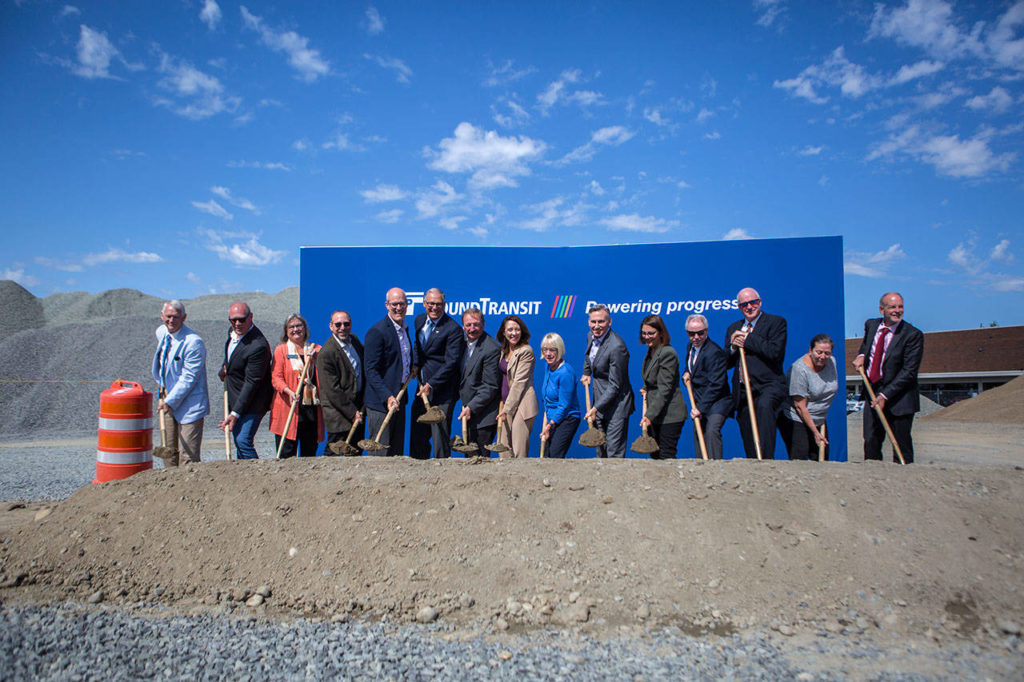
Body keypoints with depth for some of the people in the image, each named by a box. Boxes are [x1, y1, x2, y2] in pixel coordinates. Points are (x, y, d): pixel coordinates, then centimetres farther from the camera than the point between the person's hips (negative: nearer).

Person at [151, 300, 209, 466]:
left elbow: (188, 378, -20)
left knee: (188, 456, -5)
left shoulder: (193, 342, -20)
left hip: (189, 404, -8)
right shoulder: (161, 332, 5)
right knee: (168, 451, 14)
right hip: (168, 398, 8)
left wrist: (170, 401, -19)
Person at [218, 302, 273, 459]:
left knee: (244, 442, -15)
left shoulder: (258, 345, -26)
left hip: (251, 401, -9)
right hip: (234, 399, 9)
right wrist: (224, 369, 3)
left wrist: (235, 413, -22)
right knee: (239, 442, 16)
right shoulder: (233, 333, 3)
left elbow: (252, 382, -24)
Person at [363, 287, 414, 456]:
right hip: (381, 401, -8)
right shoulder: (377, 331, -15)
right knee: (380, 454, -1)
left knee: (397, 452, 14)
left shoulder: (404, 328, 11)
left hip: (399, 397, 8)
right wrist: (388, 397, -27)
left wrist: (412, 367, 10)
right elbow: (370, 371, -19)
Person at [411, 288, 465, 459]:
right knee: (417, 435, 13)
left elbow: (451, 363, -17)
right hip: (423, 388, 7)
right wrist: (415, 365, 7)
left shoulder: (453, 328, -14)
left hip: (442, 392, -7)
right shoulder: (419, 320, 9)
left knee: (440, 437, -3)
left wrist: (431, 385, -18)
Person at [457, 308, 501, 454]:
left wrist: (471, 407, -19)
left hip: (484, 415, -9)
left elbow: (490, 387, -19)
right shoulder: (464, 342, 8)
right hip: (470, 411, 9)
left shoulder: (491, 349, -19)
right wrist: (466, 406, 11)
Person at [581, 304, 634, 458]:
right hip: (599, 402, 8)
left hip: (616, 405, -8)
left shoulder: (617, 346, -24)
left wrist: (595, 408, -22)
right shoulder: (590, 336, 2)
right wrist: (586, 373, 16)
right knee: (600, 449, 17)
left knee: (614, 452, -5)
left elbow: (614, 385, -22)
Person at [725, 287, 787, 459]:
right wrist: (733, 347, -3)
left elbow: (775, 352, -13)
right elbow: (726, 362, 17)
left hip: (768, 385, -5)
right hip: (742, 391, 6)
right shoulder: (733, 328, 20)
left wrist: (747, 340, -9)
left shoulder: (776, 322, 4)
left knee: (764, 406, -38)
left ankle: (767, 460, -38)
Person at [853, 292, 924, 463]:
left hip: (899, 398, -4)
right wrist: (861, 355, 4)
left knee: (901, 443, 2)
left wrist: (885, 395, -18)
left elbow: (908, 371, -14)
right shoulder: (871, 325, 5)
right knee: (870, 441, 5)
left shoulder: (913, 335, -11)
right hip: (873, 393, 4)